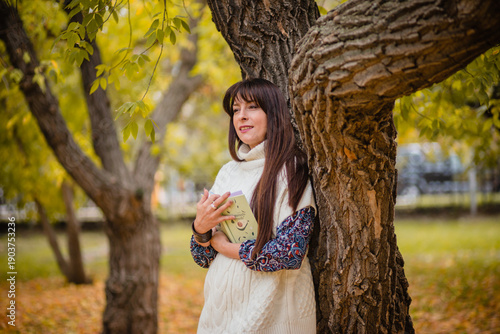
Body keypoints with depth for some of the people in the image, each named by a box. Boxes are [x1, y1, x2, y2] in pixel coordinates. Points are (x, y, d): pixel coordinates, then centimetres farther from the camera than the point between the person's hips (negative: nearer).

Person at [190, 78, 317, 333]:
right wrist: (200, 228, -12)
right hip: (222, 309, 5)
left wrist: (225, 246, -9)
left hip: (272, 313, -5)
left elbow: (290, 253, -20)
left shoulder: (292, 171, -9)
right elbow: (202, 257, 9)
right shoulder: (228, 172, 7)